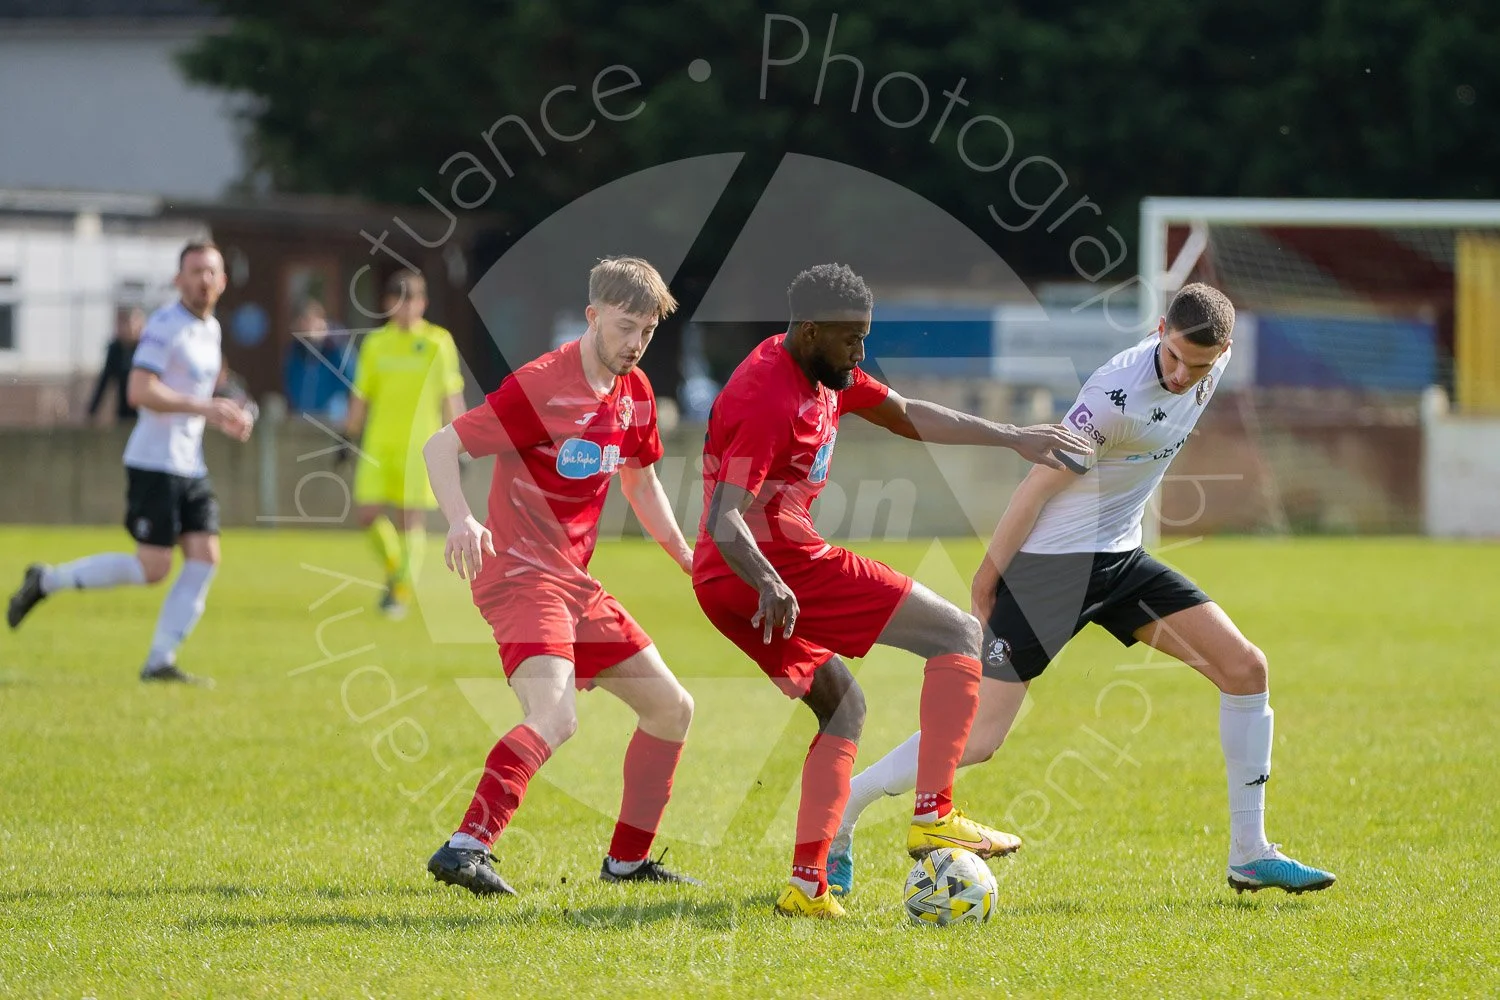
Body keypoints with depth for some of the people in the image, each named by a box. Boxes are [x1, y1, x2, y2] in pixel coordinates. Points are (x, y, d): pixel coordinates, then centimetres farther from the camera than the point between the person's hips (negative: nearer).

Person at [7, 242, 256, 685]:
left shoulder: (211, 329, 15)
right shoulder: (166, 325, -14)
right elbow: (140, 391, -24)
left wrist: (225, 418, 12)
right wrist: (204, 407, -27)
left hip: (191, 466, 8)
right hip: (154, 464, -8)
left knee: (205, 558, -4)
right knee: (153, 568, -10)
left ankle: (160, 661, -2)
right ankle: (46, 581, 7)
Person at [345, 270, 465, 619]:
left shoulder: (438, 343, 1)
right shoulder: (375, 343, 9)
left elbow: (451, 397, 2)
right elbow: (361, 397, 15)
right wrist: (349, 438, 12)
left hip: (419, 444, -3)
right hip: (378, 445, 3)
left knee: (411, 519, -7)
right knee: (368, 513, -5)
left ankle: (402, 591, 1)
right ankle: (394, 569, 20)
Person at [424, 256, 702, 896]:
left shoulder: (634, 393, 10)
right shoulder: (542, 386, -15)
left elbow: (640, 484, 26)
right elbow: (440, 447, -16)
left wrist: (689, 560, 20)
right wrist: (460, 521, -32)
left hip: (574, 580, 9)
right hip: (520, 573, -9)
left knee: (672, 707, 13)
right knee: (554, 716, -30)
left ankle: (627, 860, 23)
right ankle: (464, 849, -35)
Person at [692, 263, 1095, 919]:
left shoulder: (823, 373, 11)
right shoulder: (769, 400, -20)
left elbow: (909, 418, 23)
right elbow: (726, 521, -28)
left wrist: (1013, 438, 21)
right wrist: (769, 584, -45)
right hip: (783, 566, -10)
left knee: (843, 709, 23)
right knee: (958, 634, -4)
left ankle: (807, 885, 10)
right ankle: (934, 816, -14)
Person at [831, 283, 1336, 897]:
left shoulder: (1214, 364, -4)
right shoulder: (1116, 394, -27)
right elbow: (1037, 486, -17)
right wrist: (989, 576, -10)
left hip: (1121, 558, 8)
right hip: (1047, 566, -8)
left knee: (1244, 667, -2)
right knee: (976, 740, -10)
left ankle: (1249, 856, 6)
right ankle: (838, 816, 9)